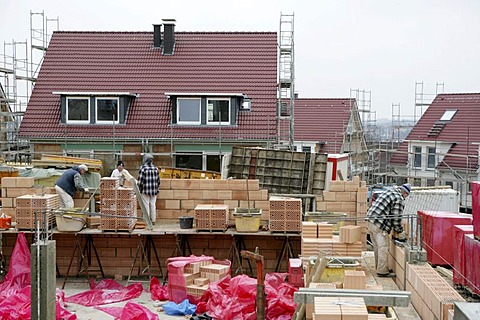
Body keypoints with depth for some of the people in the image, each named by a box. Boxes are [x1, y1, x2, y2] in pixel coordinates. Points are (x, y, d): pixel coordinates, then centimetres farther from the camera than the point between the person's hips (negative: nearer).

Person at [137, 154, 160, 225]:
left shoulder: (143, 168, -11)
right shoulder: (155, 169, 4)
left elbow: (140, 181, -11)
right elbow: (158, 181, 9)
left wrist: (139, 189, 1)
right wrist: (157, 189, 19)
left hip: (145, 191, -4)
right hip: (154, 191, 4)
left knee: (146, 205, 1)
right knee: (153, 205, 11)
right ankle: (153, 220, 14)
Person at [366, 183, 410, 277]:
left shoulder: (389, 191, 19)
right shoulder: (399, 199, -10)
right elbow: (396, 218, -10)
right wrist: (400, 233, 2)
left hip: (371, 220, 10)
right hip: (380, 225, -10)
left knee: (377, 247, 18)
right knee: (383, 248, -4)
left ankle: (379, 267, 28)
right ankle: (382, 271, -1)